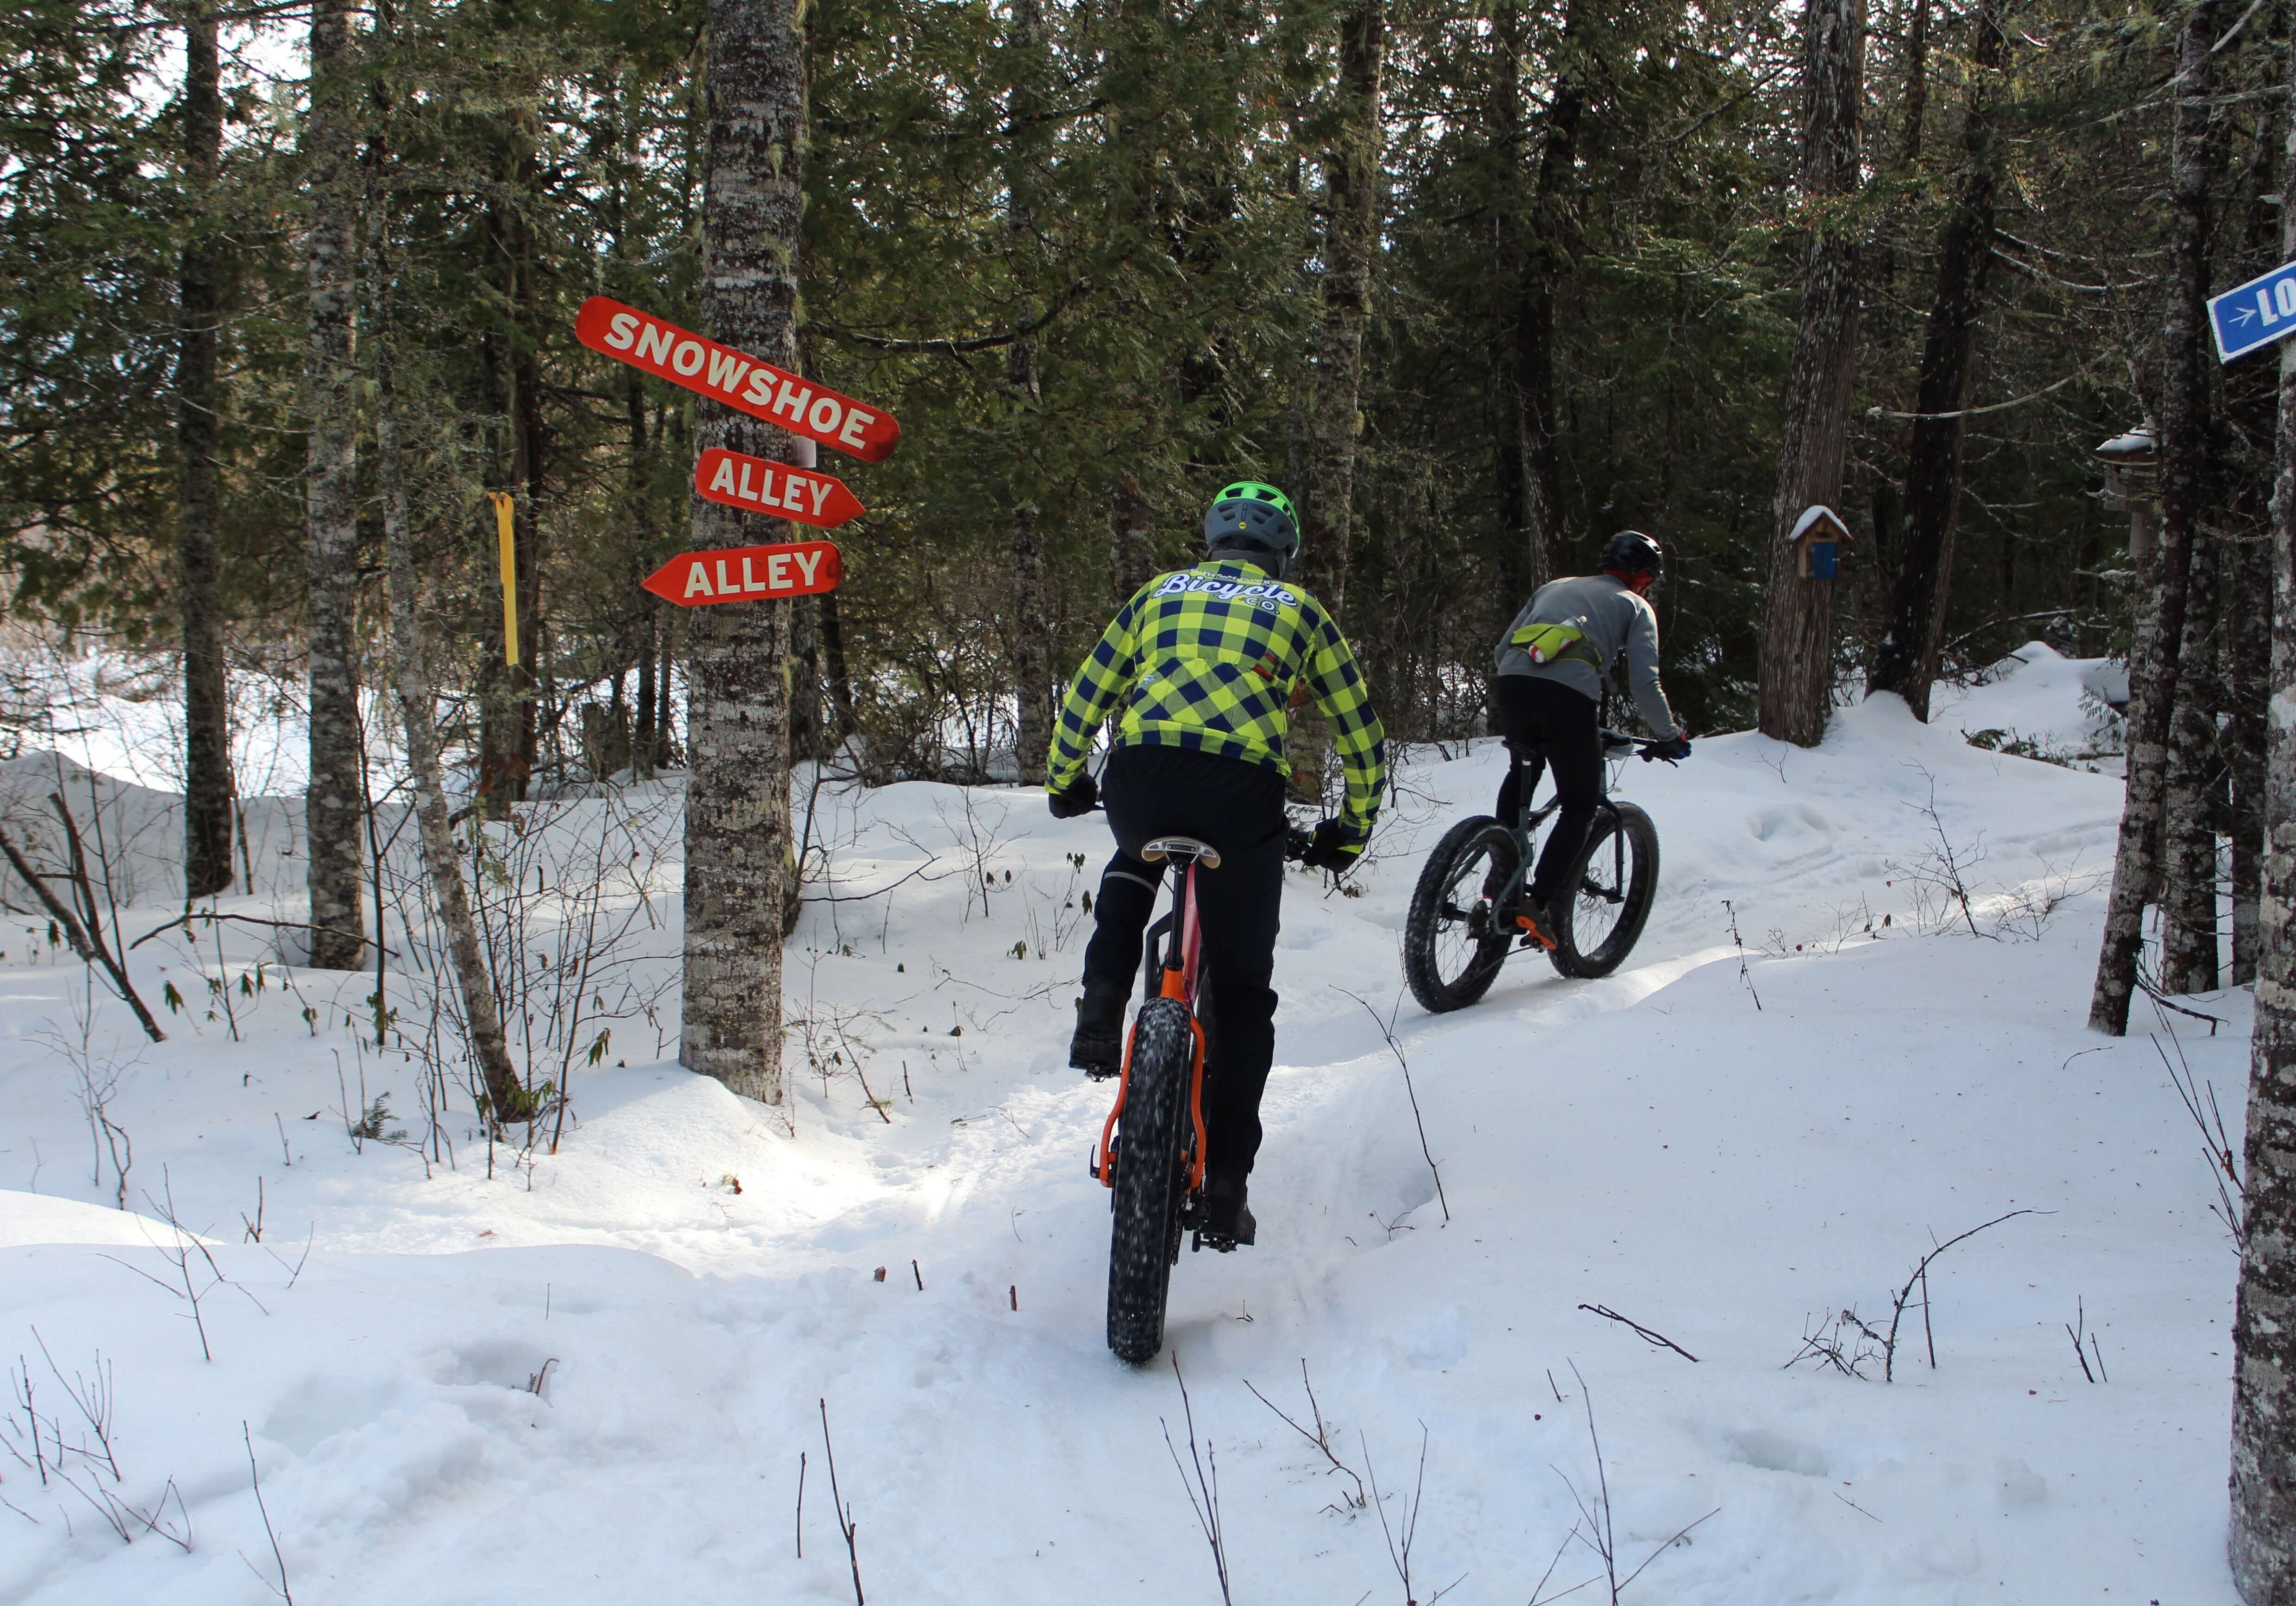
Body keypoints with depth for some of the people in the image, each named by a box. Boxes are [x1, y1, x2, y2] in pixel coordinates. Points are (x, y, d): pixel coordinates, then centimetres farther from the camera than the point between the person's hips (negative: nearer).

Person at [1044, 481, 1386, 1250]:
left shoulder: (1159, 595, 27)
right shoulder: (1299, 610, 23)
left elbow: (1083, 698, 31)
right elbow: (1362, 733, 25)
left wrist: (1063, 780, 47)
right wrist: (1349, 832, 37)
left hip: (1140, 774, 2)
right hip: (1243, 789, -2)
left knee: (1132, 869, 39)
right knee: (1242, 992, 12)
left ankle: (1101, 1013, 16)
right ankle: (1226, 1191, 10)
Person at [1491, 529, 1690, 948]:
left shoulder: (1554, 586, 33)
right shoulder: (1635, 606, 20)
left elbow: (1503, 649, 28)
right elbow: (1644, 684, 7)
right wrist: (1670, 737, 20)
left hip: (1513, 680, 5)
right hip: (1568, 694, -4)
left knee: (1521, 776, 32)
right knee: (1580, 806, 10)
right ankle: (1538, 902, -4)